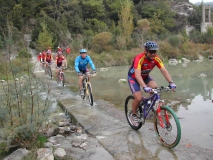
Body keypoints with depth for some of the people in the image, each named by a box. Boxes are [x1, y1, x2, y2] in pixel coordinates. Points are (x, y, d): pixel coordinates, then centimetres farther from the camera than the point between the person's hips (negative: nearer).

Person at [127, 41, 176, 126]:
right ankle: (133, 115, 7)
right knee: (138, 98, -19)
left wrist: (171, 82, -39)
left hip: (145, 76, 5)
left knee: (155, 87, -23)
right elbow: (137, 75, -46)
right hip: (133, 77, -5)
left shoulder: (156, 58, -20)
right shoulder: (139, 58, -35)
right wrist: (145, 87, -59)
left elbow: (164, 71, -24)